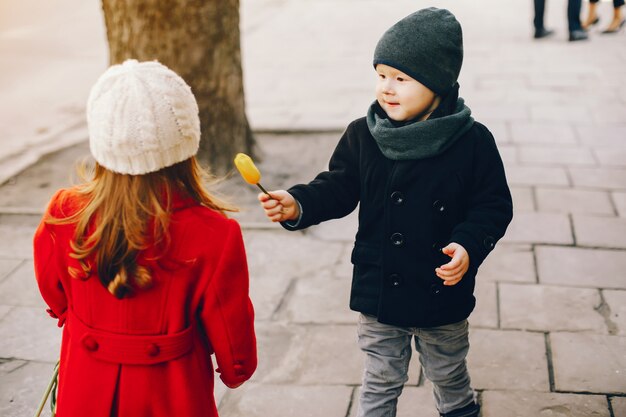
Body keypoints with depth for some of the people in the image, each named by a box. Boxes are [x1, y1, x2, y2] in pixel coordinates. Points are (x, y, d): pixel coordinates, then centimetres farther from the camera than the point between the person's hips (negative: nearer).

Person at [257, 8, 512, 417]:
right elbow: (337, 189, 0)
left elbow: (494, 206, -8)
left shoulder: (472, 142, -14)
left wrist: (469, 245, -25)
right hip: (377, 293, 2)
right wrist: (298, 206, -18)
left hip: (443, 295, -1)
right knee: (380, 382, 19)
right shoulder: (363, 136, -7)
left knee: (450, 379, 22)